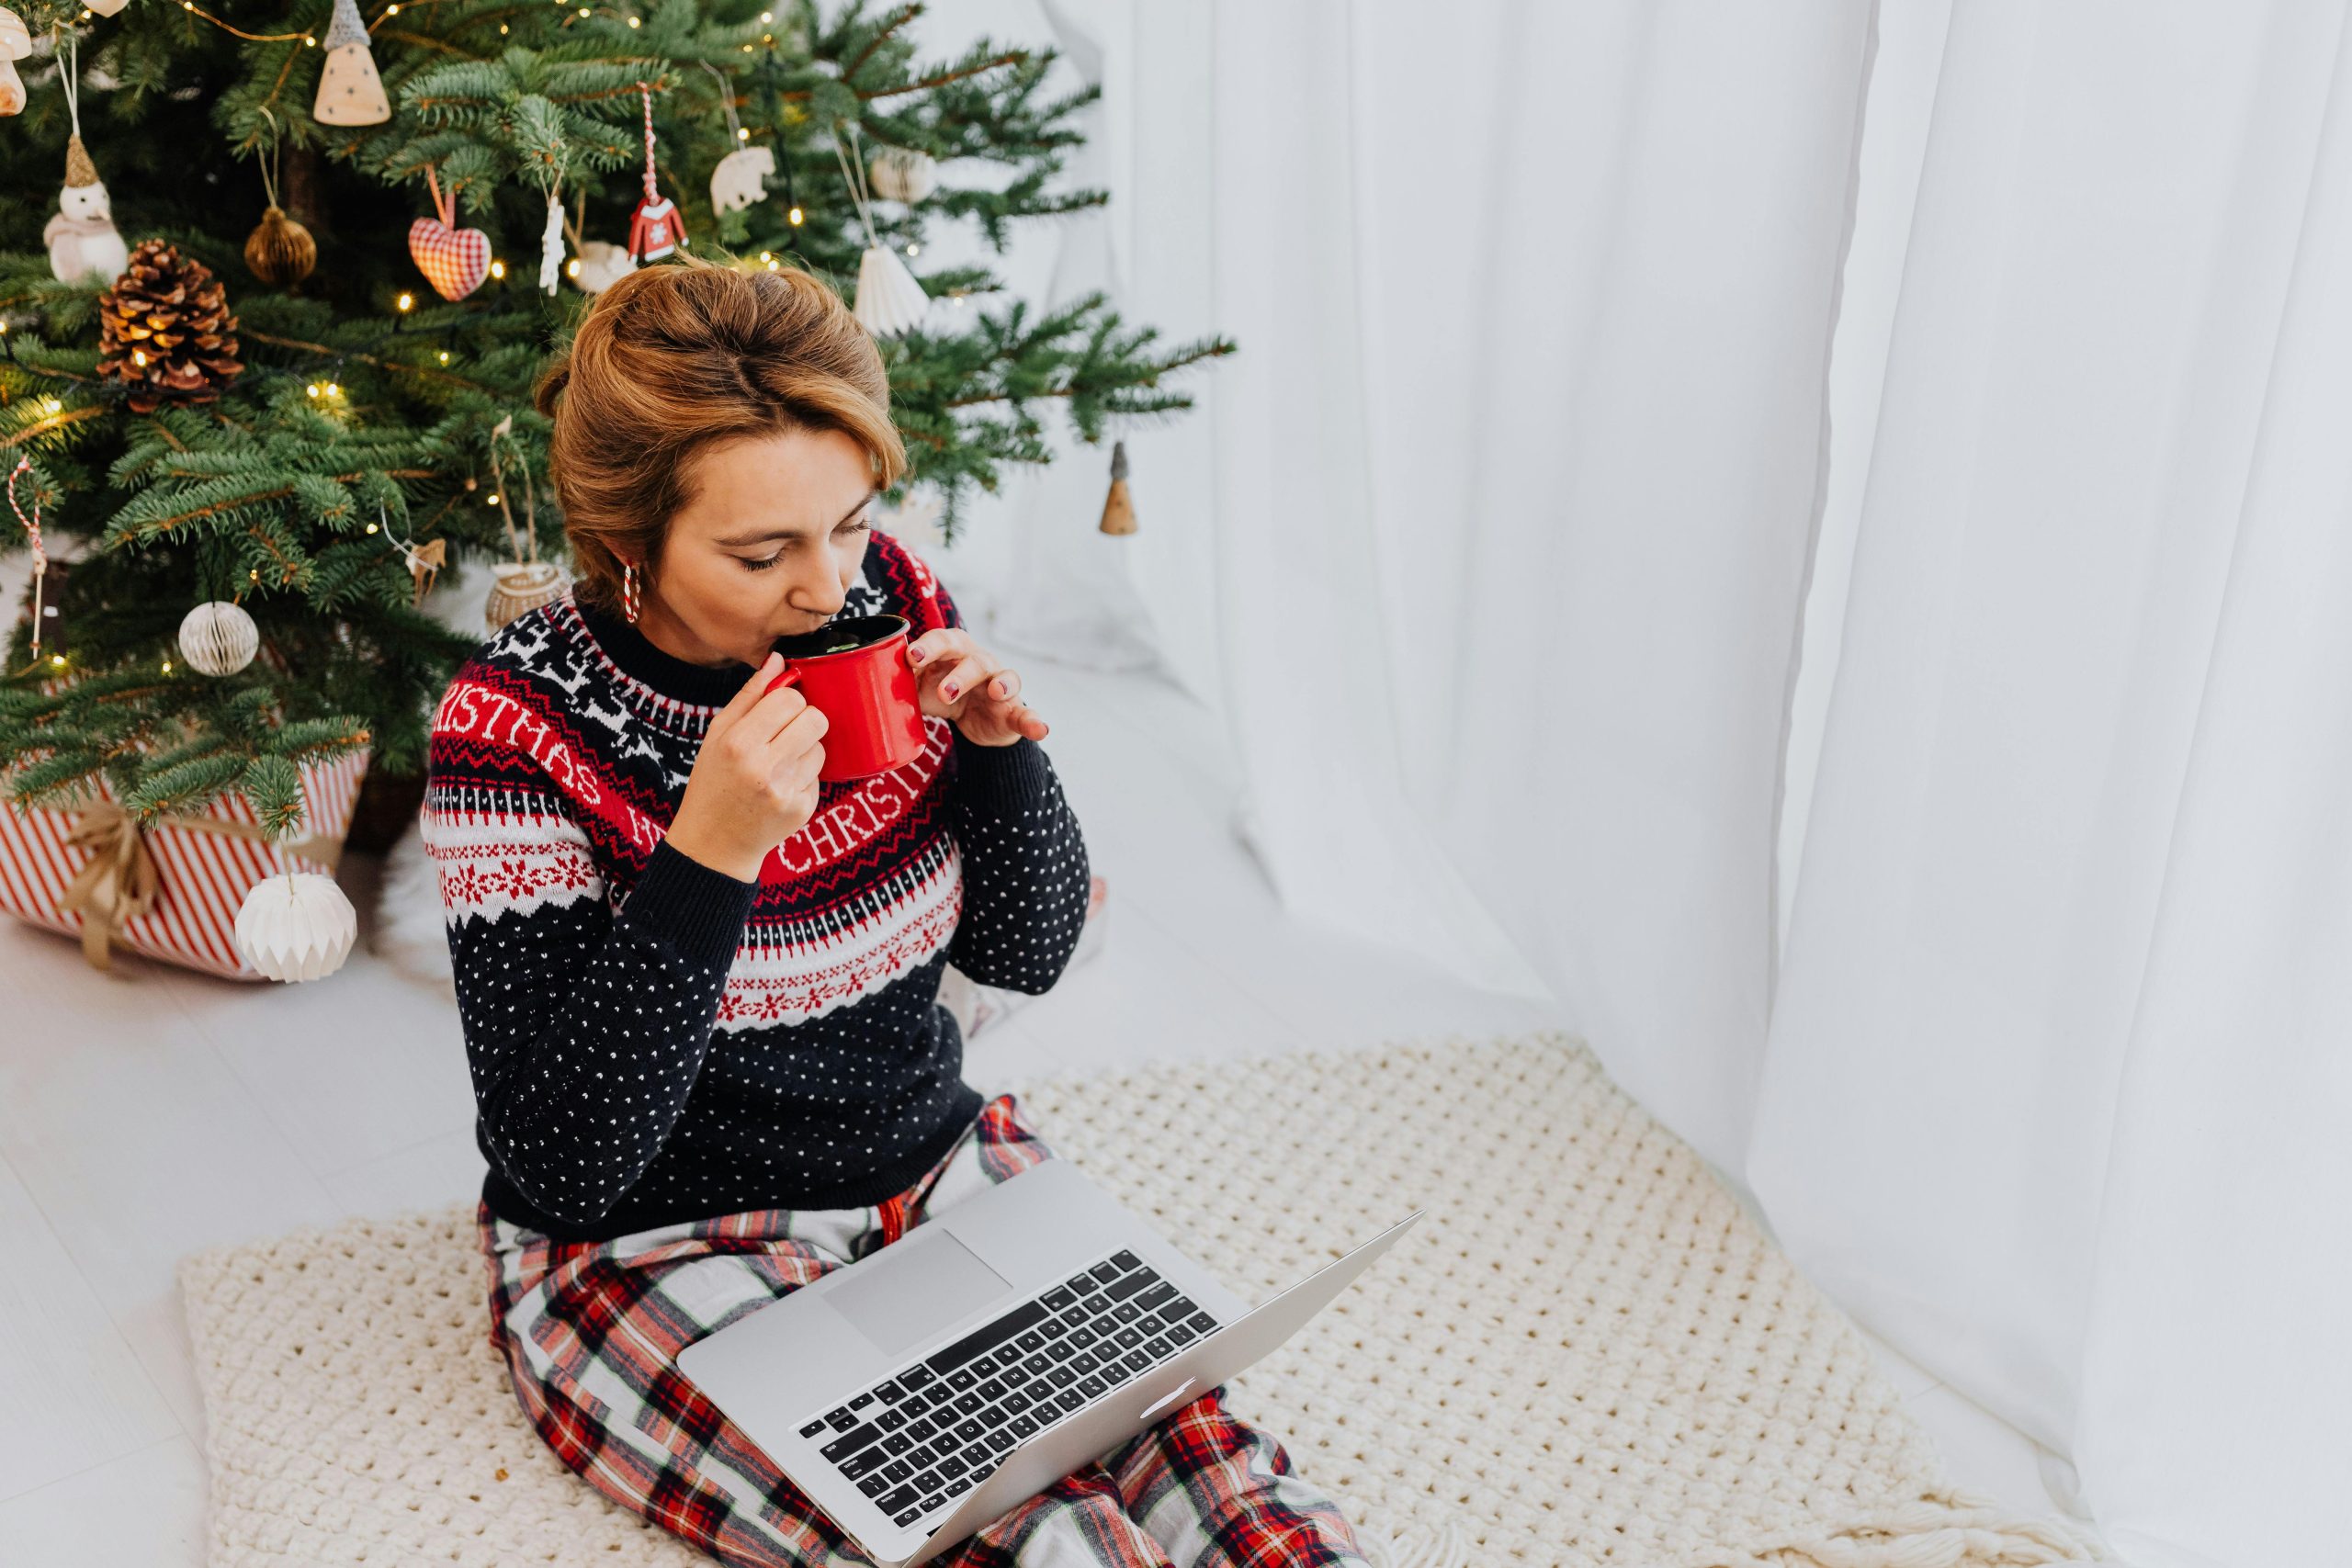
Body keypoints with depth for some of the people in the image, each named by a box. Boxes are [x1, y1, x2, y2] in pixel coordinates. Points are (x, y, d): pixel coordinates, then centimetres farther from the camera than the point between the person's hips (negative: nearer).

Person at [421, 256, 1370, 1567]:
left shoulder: (888, 598, -4)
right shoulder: (517, 732, -17)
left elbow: (1025, 953, 6)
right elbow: (558, 1166, -19)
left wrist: (1001, 745, -14)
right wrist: (707, 856, -30)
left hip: (943, 1175, 4)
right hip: (666, 1260, -4)